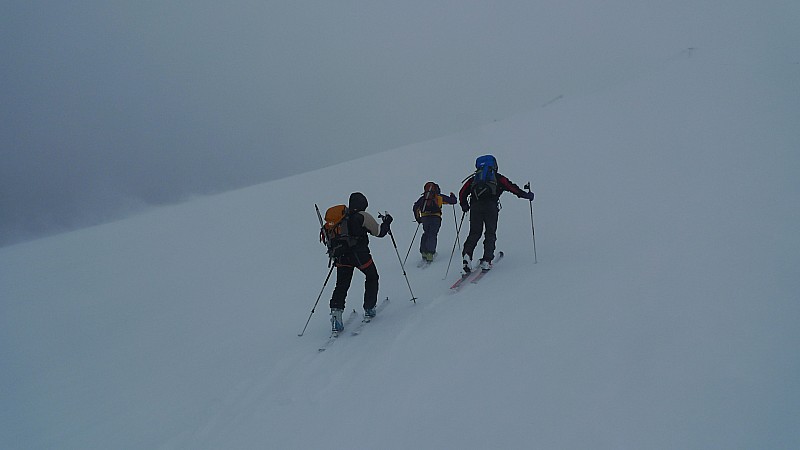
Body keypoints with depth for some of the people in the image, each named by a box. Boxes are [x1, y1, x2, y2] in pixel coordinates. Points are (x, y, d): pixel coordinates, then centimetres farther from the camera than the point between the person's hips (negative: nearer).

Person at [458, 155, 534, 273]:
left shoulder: (473, 178, 25)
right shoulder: (498, 178, 18)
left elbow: (462, 193, 21)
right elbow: (511, 187, 12)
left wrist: (464, 206, 35)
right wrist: (526, 195, 21)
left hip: (475, 207, 2)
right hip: (491, 206, -2)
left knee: (474, 233, 7)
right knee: (490, 233, 5)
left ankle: (467, 254, -16)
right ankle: (486, 261, -6)